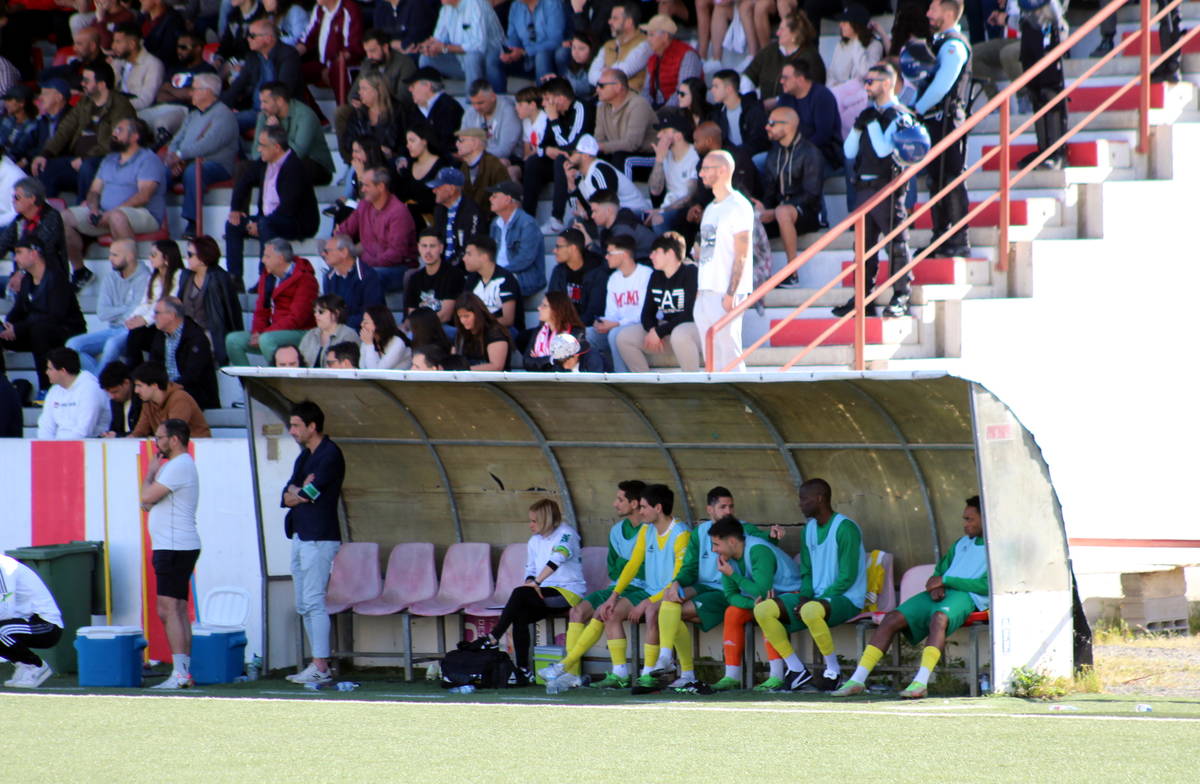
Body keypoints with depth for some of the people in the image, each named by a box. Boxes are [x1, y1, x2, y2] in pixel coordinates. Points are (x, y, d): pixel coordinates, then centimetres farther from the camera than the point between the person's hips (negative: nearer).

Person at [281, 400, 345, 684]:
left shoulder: (330, 455, -10)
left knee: (314, 602, -12)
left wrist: (295, 493, 2)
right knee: (304, 605, 9)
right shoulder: (305, 456, 19)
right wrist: (297, 493, -7)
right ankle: (317, 666, 12)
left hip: (320, 538, -10)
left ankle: (320, 668, -14)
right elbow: (286, 497, 13)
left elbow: (309, 493, -17)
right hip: (301, 537, 10)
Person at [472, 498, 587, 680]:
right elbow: (530, 569, 21)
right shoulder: (535, 541, 17)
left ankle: (493, 639, -23)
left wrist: (536, 582, -31)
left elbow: (557, 559, -24)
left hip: (569, 592, -7)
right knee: (519, 615, -21)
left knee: (520, 593, -27)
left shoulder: (566, 534, -8)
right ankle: (523, 670, -22)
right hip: (546, 593, 7)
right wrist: (530, 582, -4)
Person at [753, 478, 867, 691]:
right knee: (763, 610, -11)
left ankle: (833, 672, -22)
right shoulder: (810, 529, 14)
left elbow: (848, 578, -16)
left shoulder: (845, 528, -12)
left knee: (811, 612, -41)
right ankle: (796, 670, -6)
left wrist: (811, 601, -18)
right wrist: (805, 596, -3)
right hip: (816, 596, 8)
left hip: (846, 599, -8)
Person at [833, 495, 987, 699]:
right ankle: (858, 680, -15)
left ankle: (921, 682, -53)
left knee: (939, 618, -40)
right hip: (940, 594, 7)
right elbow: (940, 571, 26)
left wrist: (946, 581, -7)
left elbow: (987, 585, -10)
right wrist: (935, 587, 1)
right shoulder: (961, 544, 29)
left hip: (967, 597, -7)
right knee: (892, 619, -11)